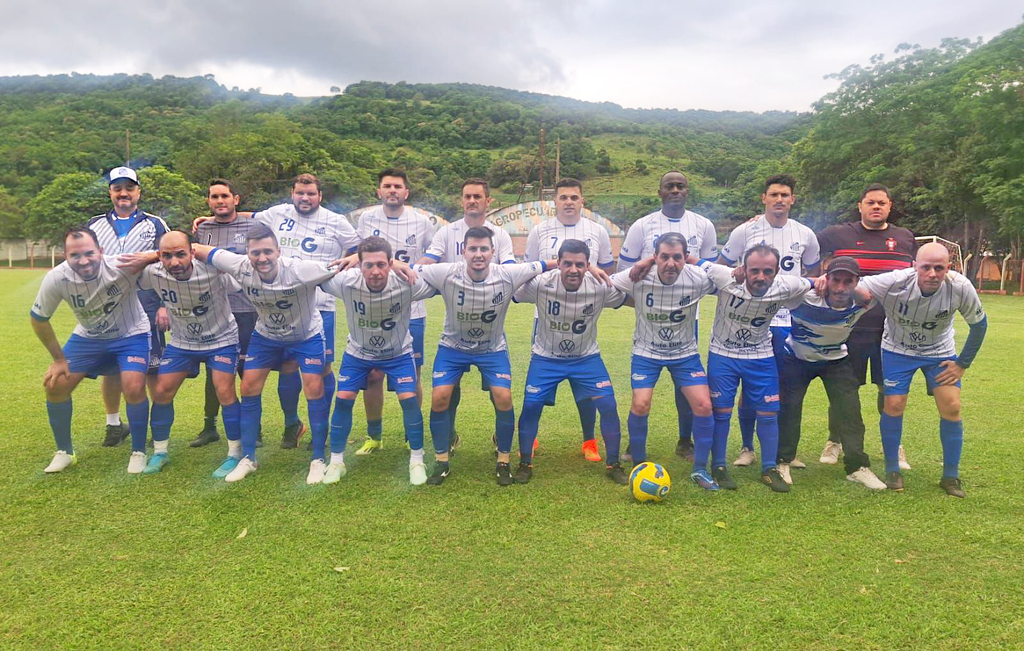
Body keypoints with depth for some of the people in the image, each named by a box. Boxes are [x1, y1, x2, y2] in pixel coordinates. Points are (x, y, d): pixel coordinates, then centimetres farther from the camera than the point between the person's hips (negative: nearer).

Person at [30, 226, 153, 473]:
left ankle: (139, 452, 3)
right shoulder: (56, 279, -21)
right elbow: (39, 319, -3)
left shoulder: (122, 267, -33)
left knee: (134, 388, -22)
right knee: (55, 385, -2)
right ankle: (64, 452, 22)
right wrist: (59, 359, 1)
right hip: (87, 337, 4)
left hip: (130, 335, -4)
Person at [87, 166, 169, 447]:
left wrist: (165, 306, -5)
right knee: (110, 369, 7)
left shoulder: (155, 225, 5)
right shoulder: (94, 226, 14)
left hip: (147, 311, -3)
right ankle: (114, 425, 22)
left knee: (153, 370, -3)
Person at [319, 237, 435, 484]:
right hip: (358, 352, 1)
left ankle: (417, 461, 8)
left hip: (398, 352, -1)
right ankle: (336, 461, 15)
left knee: (409, 399, -12)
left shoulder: (407, 284, -32)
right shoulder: (346, 282, -29)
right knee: (343, 399, -5)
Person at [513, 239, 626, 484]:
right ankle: (524, 464, 12)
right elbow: (510, 296, -14)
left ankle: (613, 464, 14)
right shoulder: (541, 284, -25)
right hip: (546, 356, -1)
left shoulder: (601, 287, -21)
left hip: (587, 357, 1)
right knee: (531, 406, -11)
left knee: (608, 405, -8)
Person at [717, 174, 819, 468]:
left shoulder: (805, 235, 7)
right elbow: (720, 268, 6)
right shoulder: (745, 231, -2)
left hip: (790, 321, 2)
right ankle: (747, 447, 16)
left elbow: (813, 272, 21)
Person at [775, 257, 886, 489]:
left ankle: (857, 466, 11)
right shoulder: (804, 296, -34)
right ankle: (782, 462, 13)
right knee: (789, 407, -4)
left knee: (850, 410, -3)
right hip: (797, 358, -2)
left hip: (837, 360, 3)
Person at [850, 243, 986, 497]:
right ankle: (892, 471, 13)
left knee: (951, 407, -6)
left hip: (940, 352, 2)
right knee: (894, 406, -8)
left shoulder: (961, 287, -25)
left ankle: (951, 477, 12)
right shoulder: (895, 282, -32)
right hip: (898, 349, -1)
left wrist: (963, 364, -5)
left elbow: (979, 323, -7)